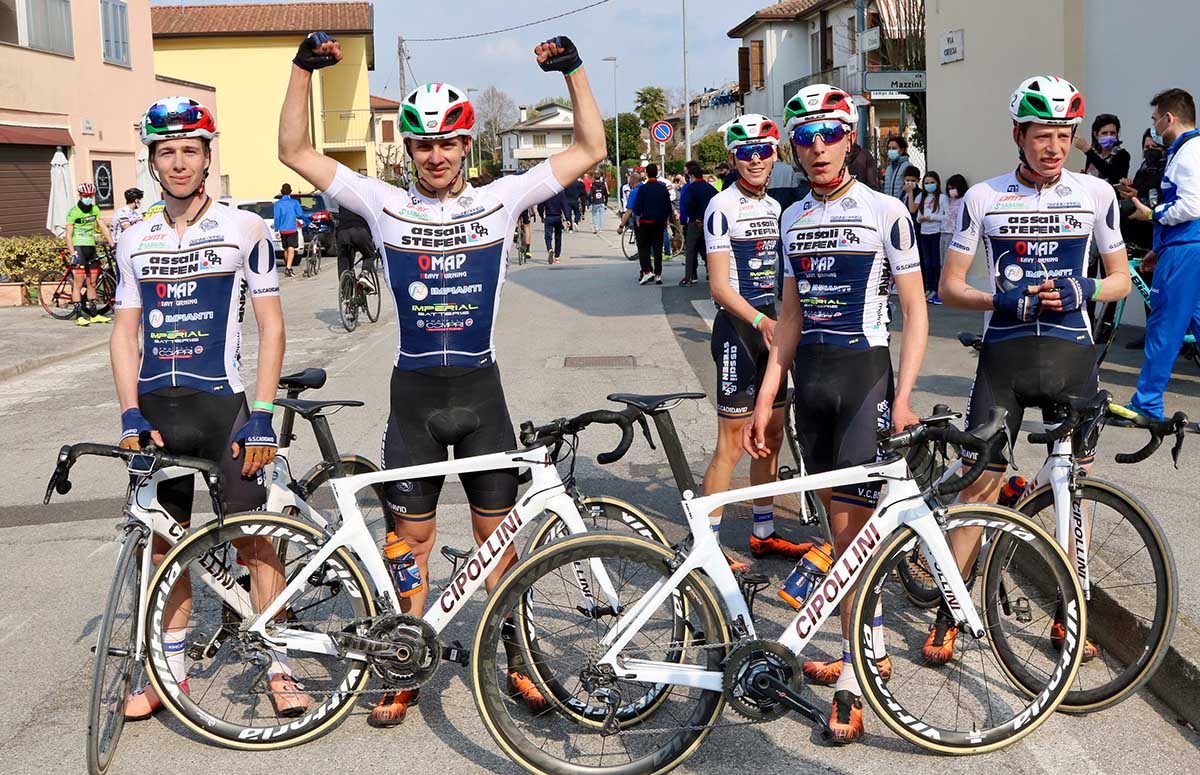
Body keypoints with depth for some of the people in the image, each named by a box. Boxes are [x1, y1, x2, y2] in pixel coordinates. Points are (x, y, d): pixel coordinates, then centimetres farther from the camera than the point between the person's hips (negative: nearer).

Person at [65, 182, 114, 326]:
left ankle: (94, 314, 16)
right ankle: (79, 316, -9)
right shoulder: (74, 212, -8)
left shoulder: (95, 210, 9)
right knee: (78, 283, -8)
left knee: (92, 283, 10)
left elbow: (104, 228, 7)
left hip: (91, 249, 6)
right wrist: (73, 253, -18)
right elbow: (69, 235, -10)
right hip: (79, 249, -6)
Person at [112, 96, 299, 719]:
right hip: (155, 409, 4)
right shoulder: (135, 241, 9)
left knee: (254, 537, -2)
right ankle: (171, 668, 24)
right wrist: (131, 416, -3)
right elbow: (125, 333, 10)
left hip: (223, 404, -4)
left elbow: (271, 326, -3)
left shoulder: (243, 229, -2)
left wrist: (261, 416, -10)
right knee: (163, 542, 10)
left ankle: (277, 667, 10)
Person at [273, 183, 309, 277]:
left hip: (282, 230, 3)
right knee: (291, 249, -9)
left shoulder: (278, 204, 1)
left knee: (286, 250, 17)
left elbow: (276, 218, -3)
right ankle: (288, 268, -24)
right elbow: (301, 214, -6)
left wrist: (276, 230, 1)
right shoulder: (294, 202, -3)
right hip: (292, 229, -3)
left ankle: (288, 267, 29)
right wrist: (308, 223, 8)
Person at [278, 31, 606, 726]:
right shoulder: (386, 205, 1)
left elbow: (589, 149, 1)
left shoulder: (501, 200, 1)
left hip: (481, 389, 0)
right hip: (414, 393, 0)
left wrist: (573, 68, -6)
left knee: (499, 537, 9)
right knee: (413, 540, 9)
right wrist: (304, 68, -5)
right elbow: (297, 152, 2)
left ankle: (516, 663, 24)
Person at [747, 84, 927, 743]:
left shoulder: (885, 211, -5)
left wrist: (903, 398, -16)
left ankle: (852, 676, 2)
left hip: (866, 373, -5)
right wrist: (765, 398, 7)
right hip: (810, 376, 5)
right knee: (844, 522, 11)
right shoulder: (793, 218, 10)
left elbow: (915, 312, -5)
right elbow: (792, 315, 13)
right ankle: (874, 649, 25)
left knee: (848, 526, -8)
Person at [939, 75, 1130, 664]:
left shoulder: (1096, 193, 3)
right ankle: (947, 615, 8)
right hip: (1004, 355, -1)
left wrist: (1079, 291, -13)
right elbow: (949, 286, 1)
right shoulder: (983, 197, -1)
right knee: (980, 483, -3)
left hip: (1071, 355, 2)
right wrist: (1004, 301, -17)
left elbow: (1120, 279, 8)